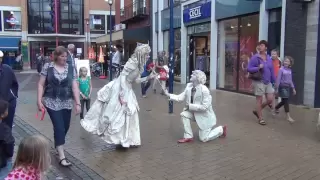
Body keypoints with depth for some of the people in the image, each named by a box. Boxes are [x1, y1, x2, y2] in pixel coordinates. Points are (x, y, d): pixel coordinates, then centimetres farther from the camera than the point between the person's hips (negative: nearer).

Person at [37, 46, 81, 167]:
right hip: (52, 103, -3)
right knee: (59, 127, -8)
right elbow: (41, 84, -1)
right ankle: (62, 157, -2)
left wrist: (78, 103, -5)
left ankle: (58, 145, 42)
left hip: (66, 103, 3)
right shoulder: (47, 67, -3)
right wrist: (39, 101, -8)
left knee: (65, 127, 12)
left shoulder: (71, 69, 2)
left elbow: (74, 87, 0)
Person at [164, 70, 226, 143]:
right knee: (184, 114, -18)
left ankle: (221, 129, 23)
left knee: (203, 139, -2)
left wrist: (190, 106, -28)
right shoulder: (189, 86, -6)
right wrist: (169, 95, -18)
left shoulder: (204, 90, -29)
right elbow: (180, 97, -6)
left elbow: (205, 107, -29)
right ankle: (188, 136, -3)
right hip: (195, 112, 7)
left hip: (205, 115, -7)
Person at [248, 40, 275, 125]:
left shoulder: (269, 58, 8)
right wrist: (258, 67, -22)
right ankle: (260, 118, 15)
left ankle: (257, 111, 26)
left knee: (270, 99, 4)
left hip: (268, 82, 6)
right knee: (259, 100, 3)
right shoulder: (255, 57, -8)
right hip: (258, 82, -6)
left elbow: (272, 70, 12)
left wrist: (274, 82, 11)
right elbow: (249, 68, -8)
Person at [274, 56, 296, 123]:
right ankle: (288, 116, -3)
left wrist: (293, 88, 14)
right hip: (282, 87, -6)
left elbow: (290, 80, 15)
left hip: (288, 87, 6)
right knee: (286, 101, -7)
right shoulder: (281, 69, -9)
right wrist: (276, 88, -12)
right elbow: (278, 79, -10)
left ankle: (276, 108, 38)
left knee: (284, 101, 13)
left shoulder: (290, 70, 8)